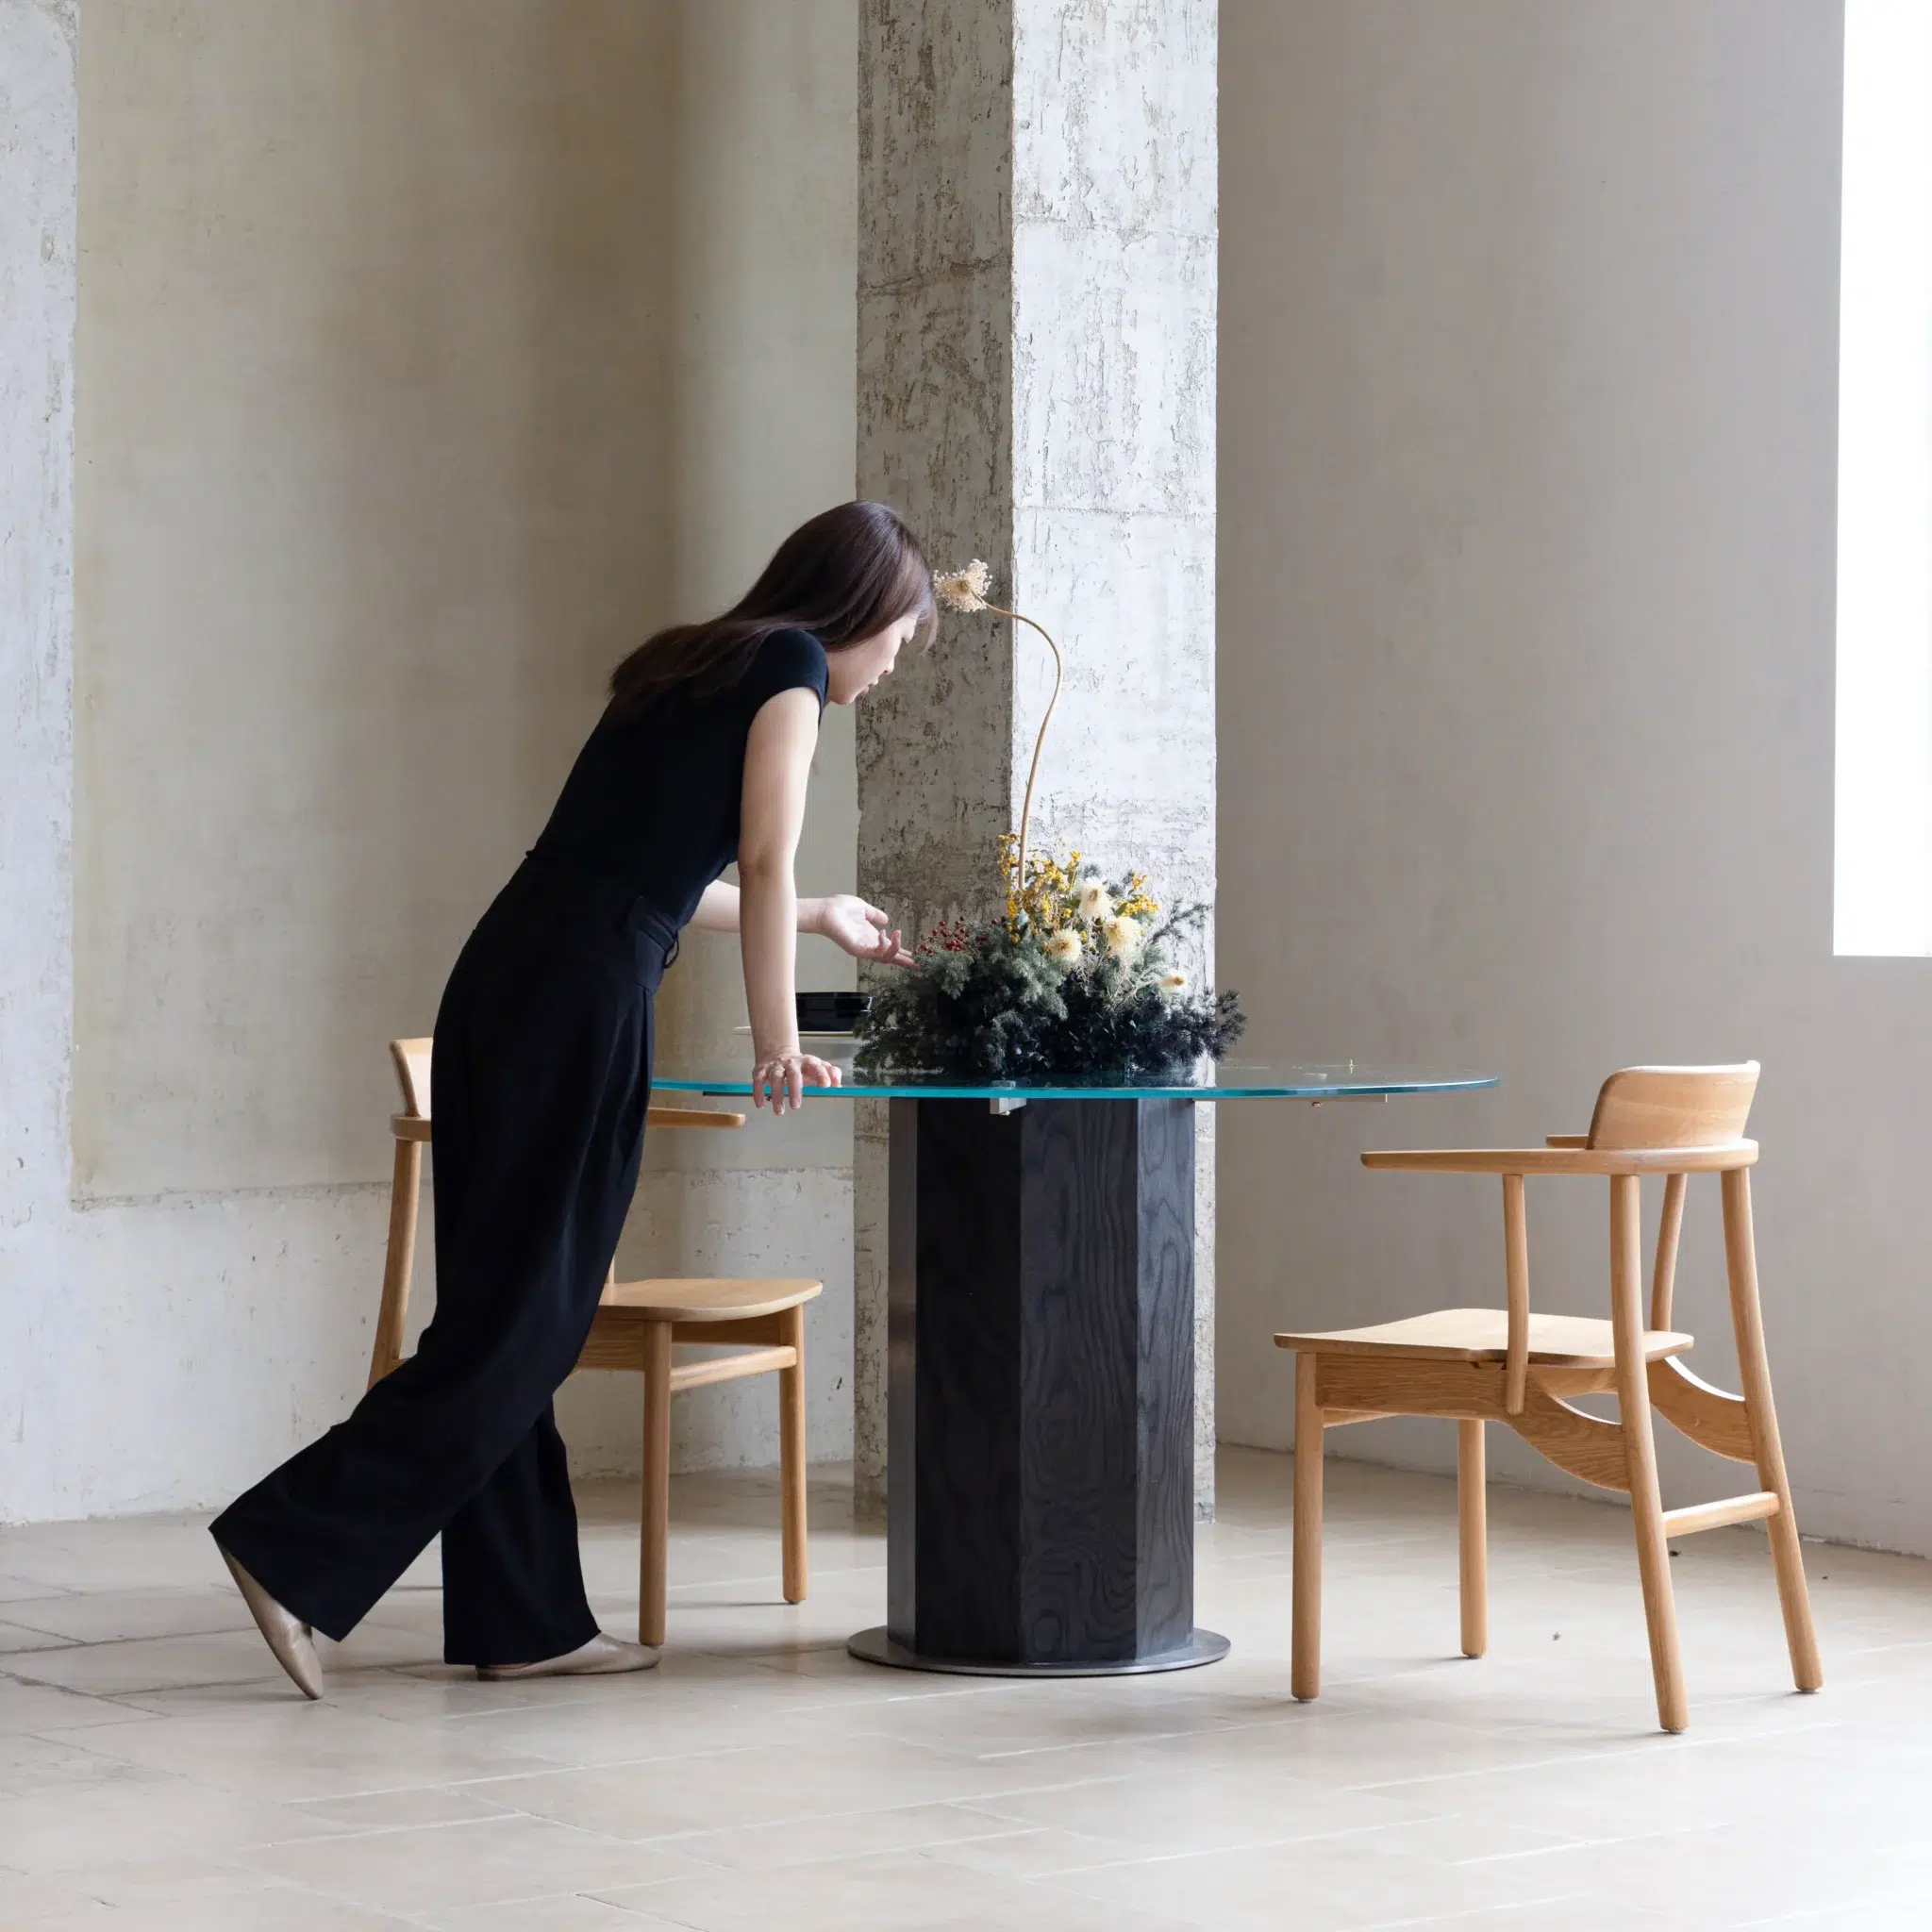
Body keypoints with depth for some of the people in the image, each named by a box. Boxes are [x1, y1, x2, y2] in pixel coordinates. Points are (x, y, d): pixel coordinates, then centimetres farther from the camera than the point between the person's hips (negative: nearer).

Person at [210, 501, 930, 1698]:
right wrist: (780, 1044, -1)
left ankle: (523, 1624, 12)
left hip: (500, 984, 9)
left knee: (508, 1317, 7)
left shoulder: (692, 668, 26)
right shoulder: (791, 665, 2)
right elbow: (765, 864, -6)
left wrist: (819, 919, 48)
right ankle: (294, 1547, -11)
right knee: (516, 1326, -6)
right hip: (583, 1003, -9)